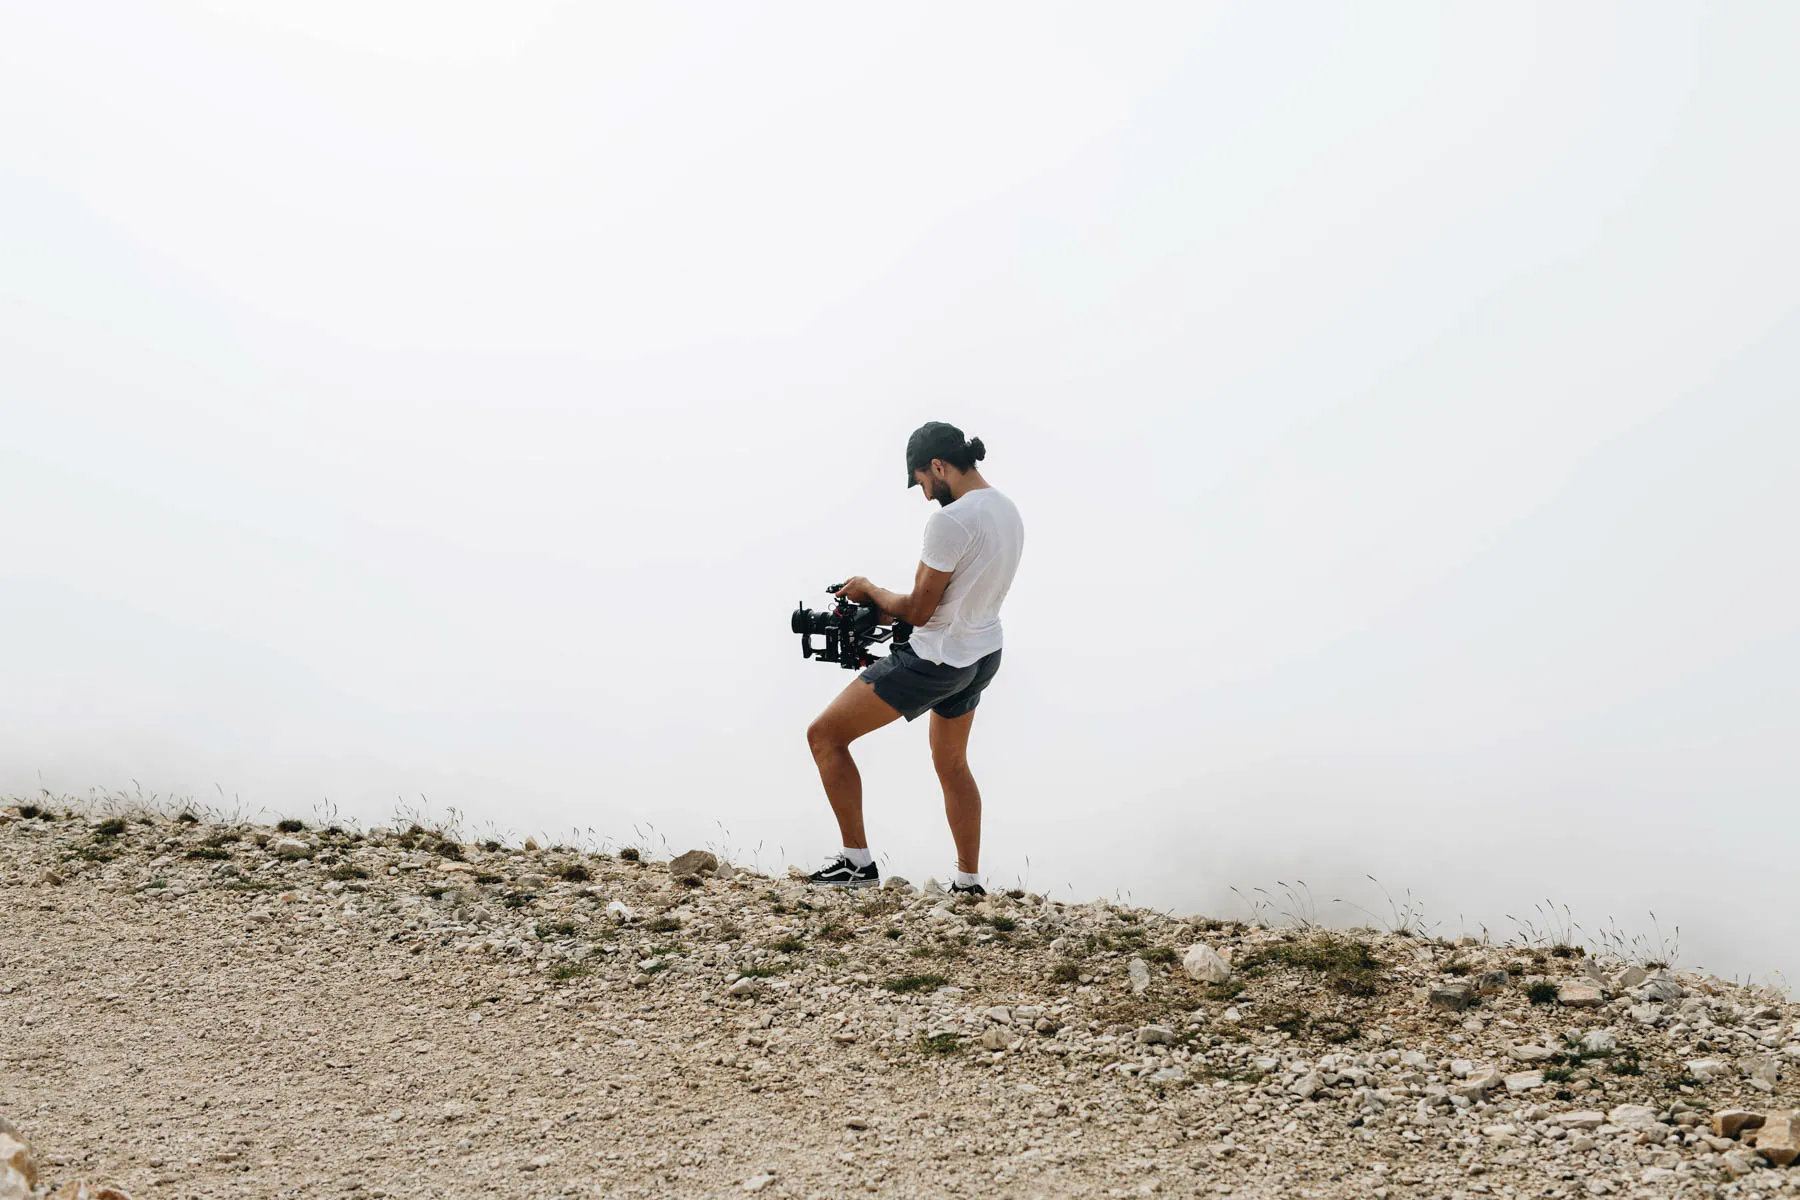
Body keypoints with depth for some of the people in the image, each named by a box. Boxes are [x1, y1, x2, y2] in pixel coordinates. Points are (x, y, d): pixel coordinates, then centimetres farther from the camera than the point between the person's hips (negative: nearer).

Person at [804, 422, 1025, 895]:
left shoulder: (951, 520, -24)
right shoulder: (1007, 510, 5)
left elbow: (918, 611, -20)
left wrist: (870, 591, -1)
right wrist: (890, 605, 10)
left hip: (937, 660, -9)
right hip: (983, 656, 9)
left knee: (824, 735, -2)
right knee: (951, 764, 26)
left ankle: (858, 861, -1)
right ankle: (969, 882, 31)